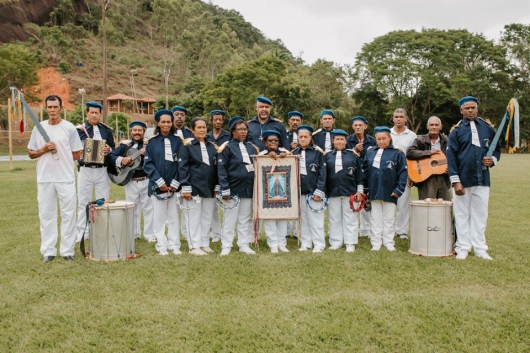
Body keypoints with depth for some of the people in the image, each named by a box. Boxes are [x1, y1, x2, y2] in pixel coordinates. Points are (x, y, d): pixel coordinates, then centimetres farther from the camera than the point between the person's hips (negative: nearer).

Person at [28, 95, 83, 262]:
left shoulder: (69, 128, 0)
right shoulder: (39, 128, 7)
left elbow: (77, 154, 2)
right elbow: (31, 153, 11)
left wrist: (61, 155, -4)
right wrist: (43, 150, -7)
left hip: (65, 178, -2)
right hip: (44, 178, 3)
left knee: (68, 214, 2)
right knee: (46, 214, 8)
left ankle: (67, 250, 12)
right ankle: (48, 251, 17)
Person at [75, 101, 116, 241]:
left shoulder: (107, 130, 9)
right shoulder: (79, 129, 3)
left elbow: (113, 149, 10)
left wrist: (109, 150, -12)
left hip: (102, 171, 2)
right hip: (85, 170, -1)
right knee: (83, 202, 5)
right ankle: (83, 233, 14)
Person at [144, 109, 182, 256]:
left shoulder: (178, 141, 4)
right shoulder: (152, 142, 3)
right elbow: (148, 164, -2)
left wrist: (175, 183, -7)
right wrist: (160, 182, -10)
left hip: (174, 186, 1)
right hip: (158, 186, 0)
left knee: (174, 216, 6)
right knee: (159, 217, 5)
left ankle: (174, 244, 15)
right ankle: (161, 245, 14)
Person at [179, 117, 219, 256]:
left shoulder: (212, 146, 13)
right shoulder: (187, 146, -2)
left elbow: (216, 167, 14)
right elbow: (183, 168, -8)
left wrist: (217, 186, 9)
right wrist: (186, 188, -15)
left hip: (209, 188, 5)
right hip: (194, 188, -5)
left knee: (207, 218, 11)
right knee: (194, 218, 2)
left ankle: (205, 243, 22)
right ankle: (194, 246, 10)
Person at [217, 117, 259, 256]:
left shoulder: (251, 147, 10)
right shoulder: (227, 148, -5)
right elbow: (221, 170, -10)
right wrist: (225, 190, -16)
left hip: (249, 189, 5)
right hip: (233, 189, -5)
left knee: (245, 219, 12)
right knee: (230, 219, 3)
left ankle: (244, 244, 21)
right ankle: (226, 246, 12)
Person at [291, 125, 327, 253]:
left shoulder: (317, 152, -4)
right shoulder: (294, 153, 8)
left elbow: (322, 172, -7)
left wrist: (319, 191, -12)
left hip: (313, 190, -4)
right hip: (299, 191, 4)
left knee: (315, 219, 1)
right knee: (303, 218, 10)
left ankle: (319, 244, 11)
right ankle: (305, 243, 19)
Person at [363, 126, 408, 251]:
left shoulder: (397, 153, -3)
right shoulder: (370, 152, 6)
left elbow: (403, 172, -6)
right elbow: (364, 170, 8)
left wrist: (399, 189, -12)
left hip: (389, 193, -2)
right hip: (374, 192, 2)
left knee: (388, 219, 10)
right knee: (375, 219, 9)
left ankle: (388, 242, 20)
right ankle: (376, 243, 16)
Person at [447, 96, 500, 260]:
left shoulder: (487, 128, 8)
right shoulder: (456, 131, -1)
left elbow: (497, 149, 18)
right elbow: (451, 157, -5)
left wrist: (493, 159, -6)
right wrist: (455, 181, -12)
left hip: (482, 179, 3)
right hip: (463, 180, -2)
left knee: (480, 214, 9)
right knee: (462, 214, 6)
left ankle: (480, 248, 18)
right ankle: (463, 248, 16)